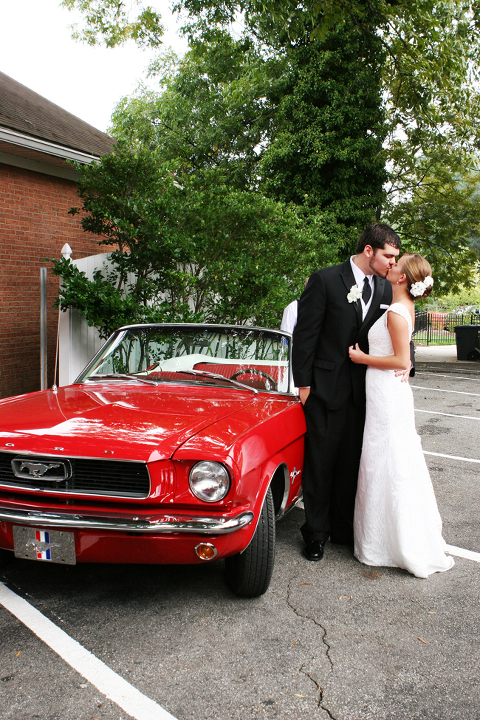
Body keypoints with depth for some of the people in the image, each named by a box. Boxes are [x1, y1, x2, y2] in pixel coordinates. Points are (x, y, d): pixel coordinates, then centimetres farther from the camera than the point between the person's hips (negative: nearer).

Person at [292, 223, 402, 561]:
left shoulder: (385, 288, 7)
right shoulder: (325, 280, -8)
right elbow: (304, 335, -8)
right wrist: (303, 384, -9)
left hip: (362, 390, 5)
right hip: (326, 388, -4)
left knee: (352, 462, 12)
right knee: (321, 460, 6)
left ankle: (343, 527, 28)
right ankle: (317, 532, 21)